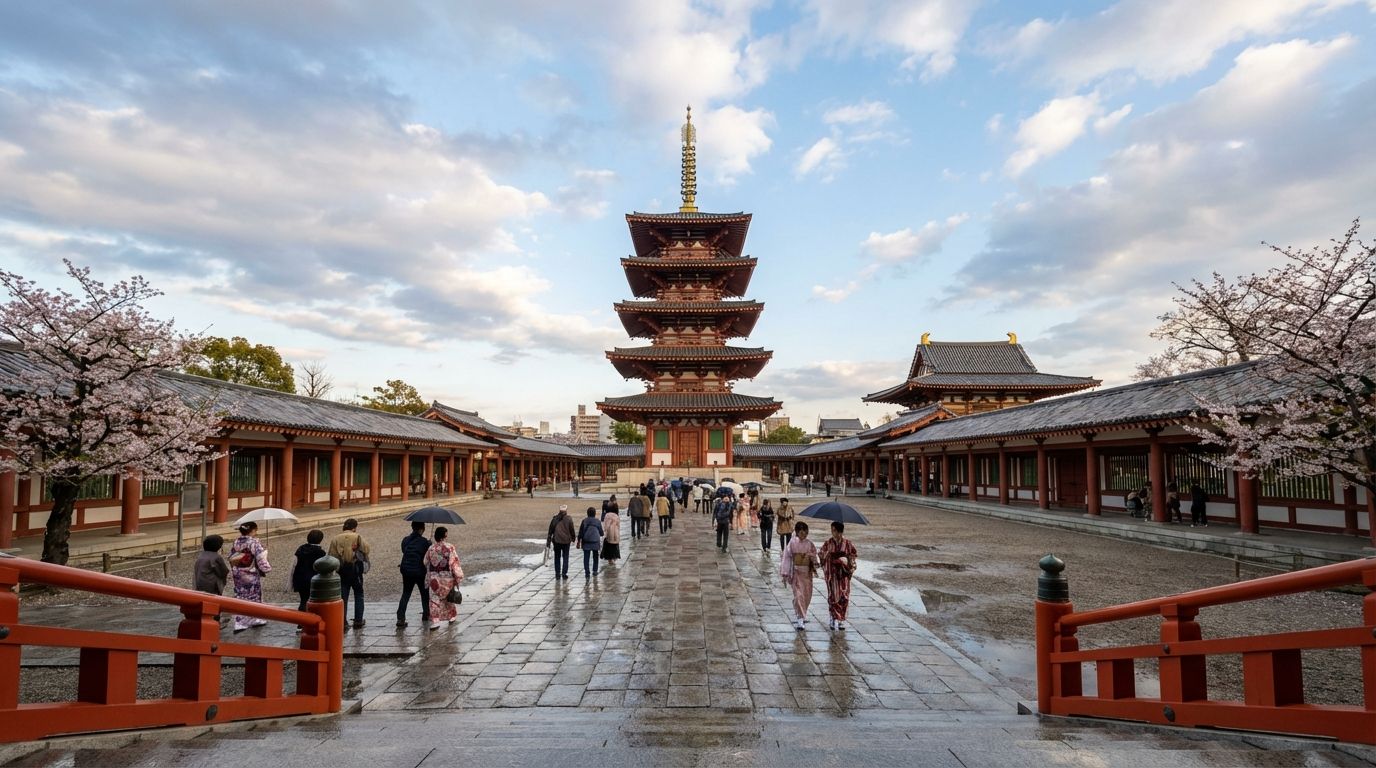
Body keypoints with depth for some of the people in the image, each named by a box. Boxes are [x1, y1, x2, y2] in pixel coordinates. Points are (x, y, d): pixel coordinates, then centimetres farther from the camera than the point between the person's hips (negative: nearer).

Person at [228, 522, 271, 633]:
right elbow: (261, 559, -18)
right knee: (254, 597, 11)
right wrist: (267, 568, -1)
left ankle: (239, 623, 8)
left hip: (238, 575, 5)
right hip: (252, 576, -5)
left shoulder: (235, 542, 2)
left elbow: (231, 559, 8)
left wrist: (234, 572, 18)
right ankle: (255, 619, 24)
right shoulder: (255, 543, -18)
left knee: (240, 597, 11)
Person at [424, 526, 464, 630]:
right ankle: (451, 616, 35)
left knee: (434, 599, 4)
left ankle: (434, 621, -8)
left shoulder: (430, 548, -2)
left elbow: (427, 564, 5)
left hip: (434, 578, 1)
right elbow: (454, 563, -12)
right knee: (449, 597, 20)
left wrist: (428, 580, 15)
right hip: (447, 577, -1)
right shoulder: (450, 547, -12)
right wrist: (458, 577, -4)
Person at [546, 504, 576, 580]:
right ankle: (564, 573, 4)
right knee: (565, 557, 8)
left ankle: (557, 574, 11)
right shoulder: (569, 519, -7)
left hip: (556, 540, 2)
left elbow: (550, 530, 2)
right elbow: (572, 530, -2)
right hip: (566, 541, -2)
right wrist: (573, 538, 15)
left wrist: (548, 542, 8)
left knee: (557, 557, 11)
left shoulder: (554, 518, -1)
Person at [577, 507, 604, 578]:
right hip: (595, 542, 0)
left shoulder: (584, 521, -1)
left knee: (586, 558, 2)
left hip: (586, 542, 0)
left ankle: (587, 573, -3)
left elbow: (580, 532, 0)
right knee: (595, 557, 17)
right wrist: (604, 534, 25)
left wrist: (579, 541, 8)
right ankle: (594, 571, 21)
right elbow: (601, 533, 2)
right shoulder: (598, 521, -3)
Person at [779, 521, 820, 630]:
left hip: (807, 573, 4)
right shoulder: (792, 544, -6)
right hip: (796, 572, -4)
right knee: (799, 595, -11)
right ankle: (799, 619, -8)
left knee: (807, 595, 10)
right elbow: (787, 559, -4)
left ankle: (801, 615, 33)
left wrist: (816, 563, -17)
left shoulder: (810, 545, 4)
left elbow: (814, 558, 7)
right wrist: (785, 574, -6)